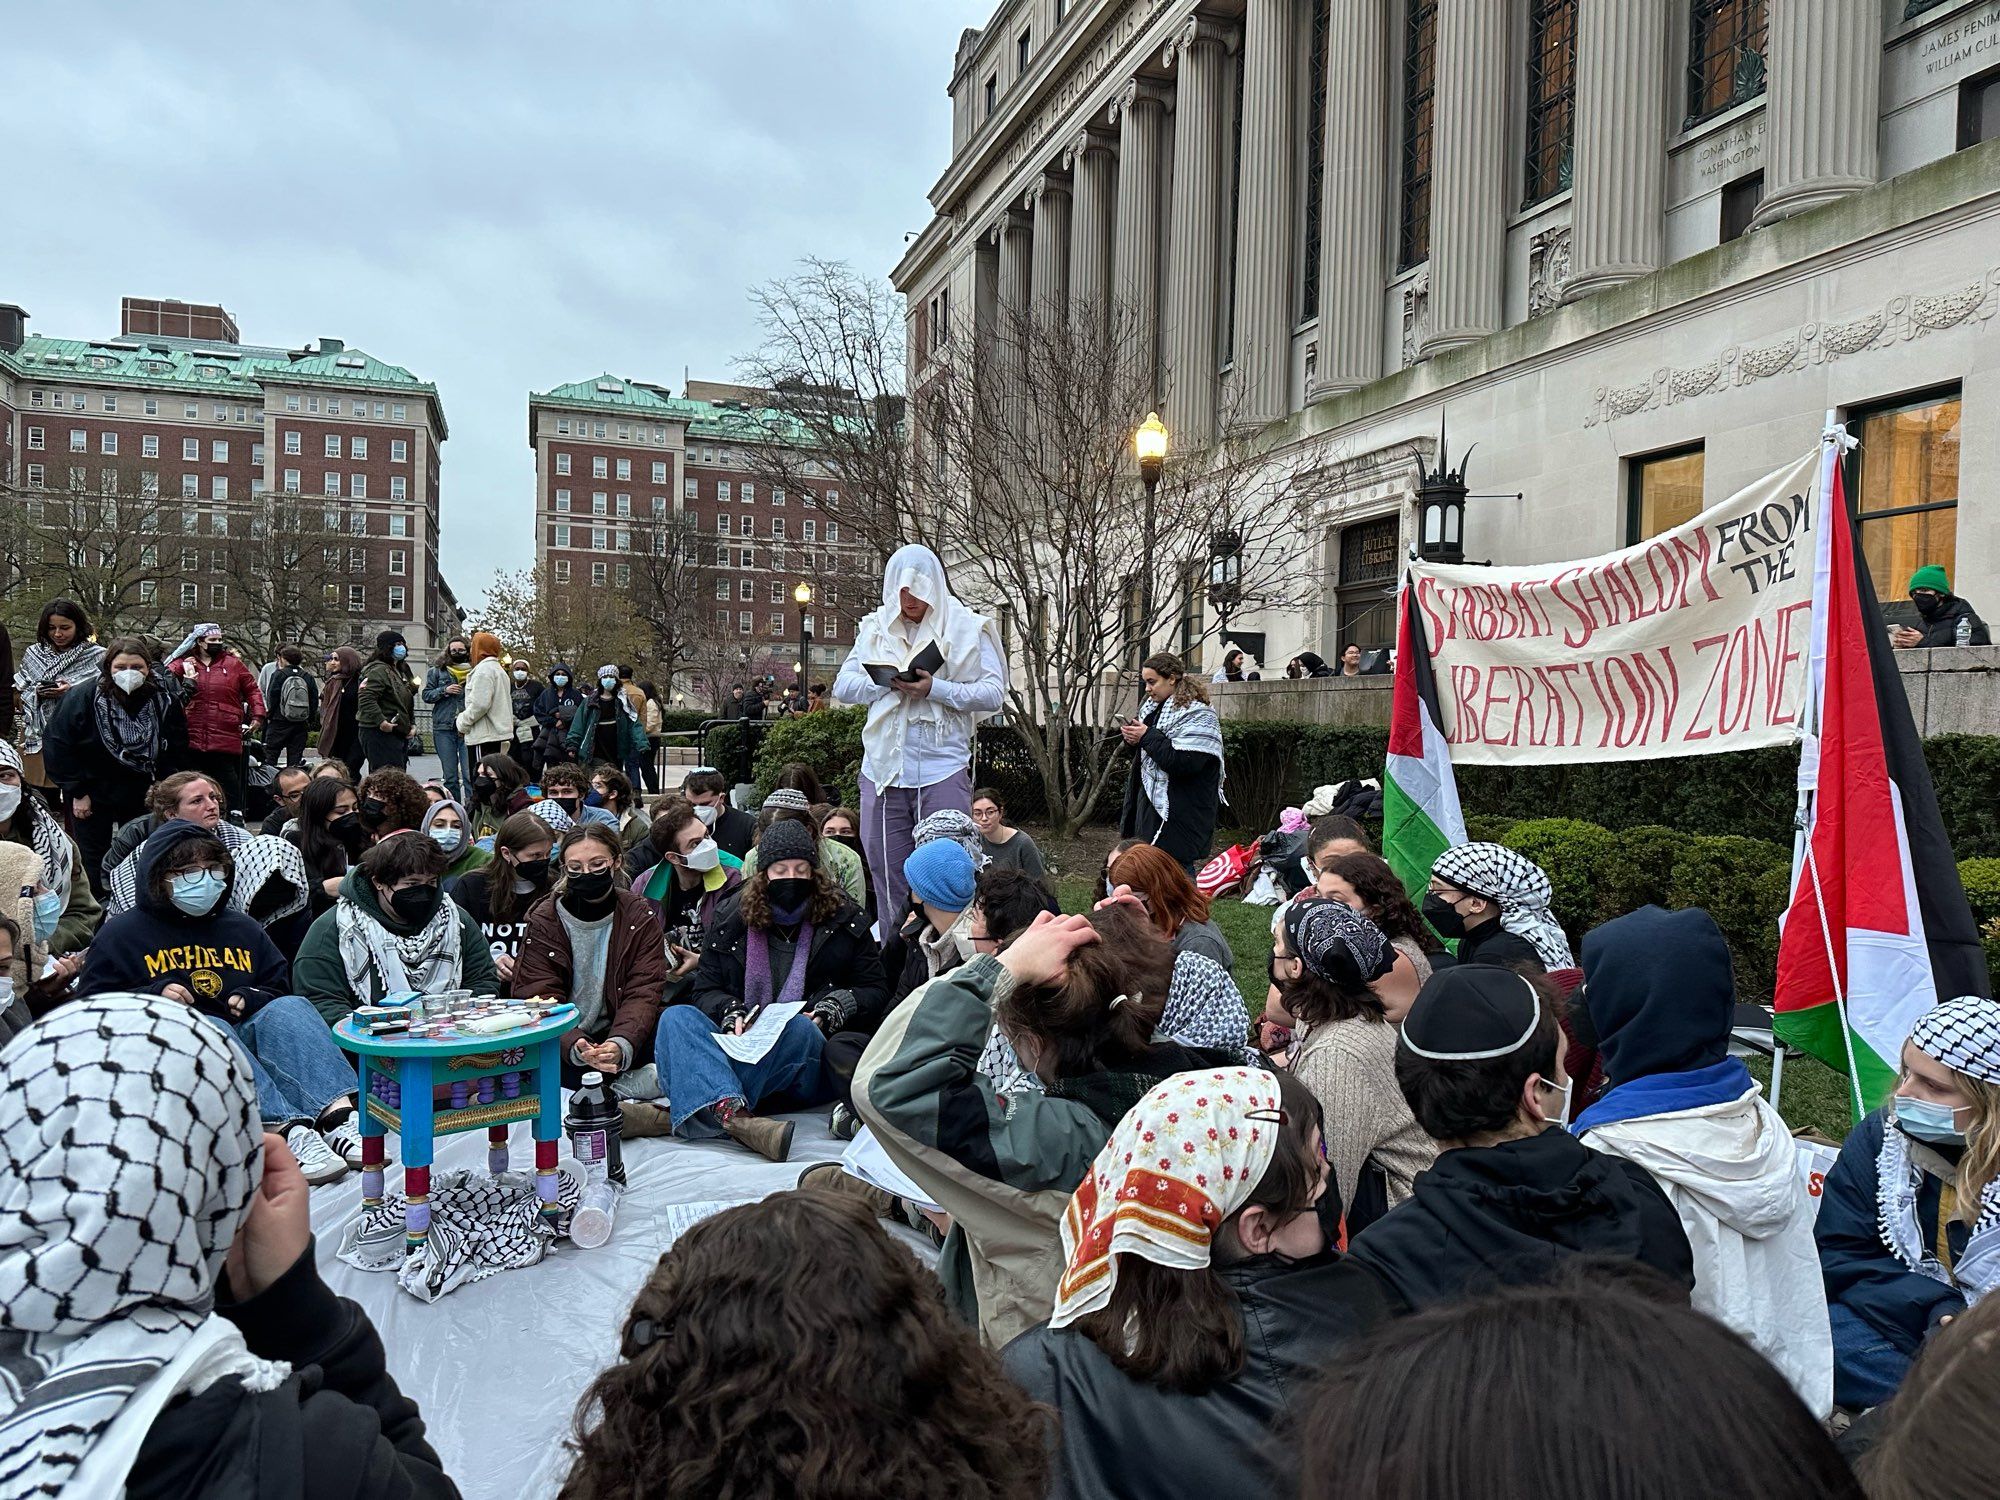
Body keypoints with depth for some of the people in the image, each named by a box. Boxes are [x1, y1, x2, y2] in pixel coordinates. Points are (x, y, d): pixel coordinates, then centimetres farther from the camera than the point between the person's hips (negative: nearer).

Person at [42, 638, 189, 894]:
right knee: (94, 861, 5)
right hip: (93, 794, -2)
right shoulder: (82, 697, -17)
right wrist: (76, 791, -11)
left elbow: (177, 749, 2)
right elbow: (56, 743, -11)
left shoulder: (166, 699, -11)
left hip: (143, 794, 2)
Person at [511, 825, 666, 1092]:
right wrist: (575, 1047, -31)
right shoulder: (543, 921, -3)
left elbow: (643, 992, -9)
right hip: (562, 1043, 1)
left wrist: (622, 1044, -30)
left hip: (617, 1037, 0)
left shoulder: (639, 915, 0)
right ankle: (627, 1083, -24)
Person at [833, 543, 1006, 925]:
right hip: (883, 765, 4)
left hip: (943, 767, -4)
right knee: (885, 865, 9)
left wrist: (935, 689, -18)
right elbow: (843, 686, 8)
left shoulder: (967, 628, 1)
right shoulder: (875, 628, 12)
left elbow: (993, 693, -6)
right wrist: (888, 682, -10)